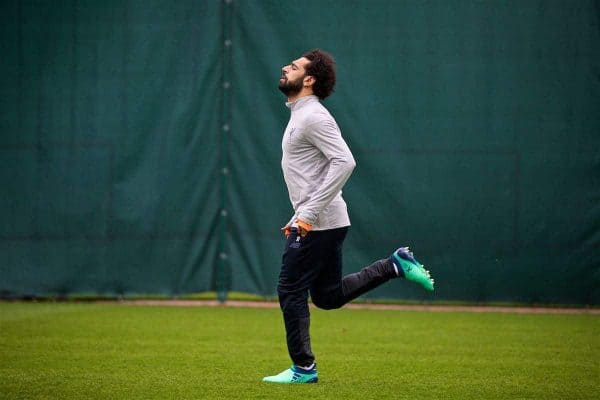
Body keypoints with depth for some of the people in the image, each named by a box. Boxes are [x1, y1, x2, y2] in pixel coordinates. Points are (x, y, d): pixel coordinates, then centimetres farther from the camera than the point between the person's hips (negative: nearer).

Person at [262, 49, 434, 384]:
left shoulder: (313, 116, -14)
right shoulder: (300, 116, 18)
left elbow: (344, 162, -26)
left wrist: (309, 213, -26)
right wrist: (299, 216, 23)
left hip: (318, 224, -10)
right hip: (314, 221, 10)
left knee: (291, 291, -3)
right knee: (328, 295, 14)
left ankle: (303, 368, 5)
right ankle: (396, 265, 16)